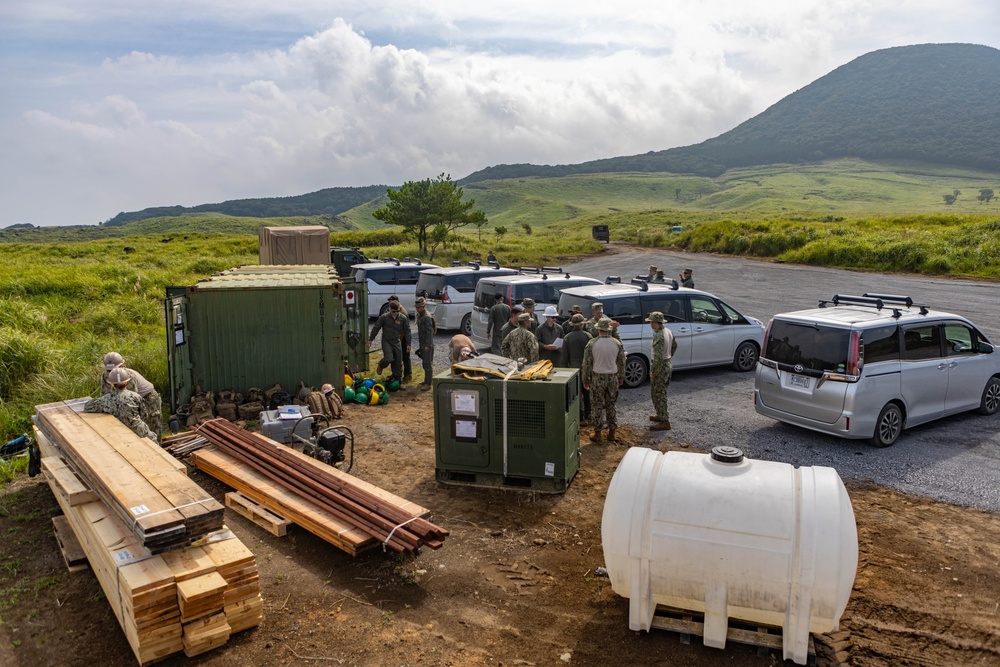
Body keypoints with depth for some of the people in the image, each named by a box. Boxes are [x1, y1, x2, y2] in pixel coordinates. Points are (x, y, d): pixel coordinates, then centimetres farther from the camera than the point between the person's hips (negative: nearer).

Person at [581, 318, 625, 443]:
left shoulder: (592, 344, -9)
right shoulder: (617, 343, -2)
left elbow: (586, 363, -6)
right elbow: (621, 363, 6)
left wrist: (585, 380, 4)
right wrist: (621, 378, 19)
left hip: (598, 378, -3)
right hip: (613, 378, 3)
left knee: (597, 406, 6)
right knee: (611, 405, 14)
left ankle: (597, 433, 10)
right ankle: (611, 432, 20)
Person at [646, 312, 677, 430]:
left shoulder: (658, 336, -25)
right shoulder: (668, 331, 5)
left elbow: (658, 356, -27)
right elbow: (674, 346, 21)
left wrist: (653, 372, -21)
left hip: (661, 367, -10)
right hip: (668, 365, 10)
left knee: (657, 394, -1)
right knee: (662, 393, 22)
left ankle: (664, 422, 2)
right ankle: (661, 415, 35)